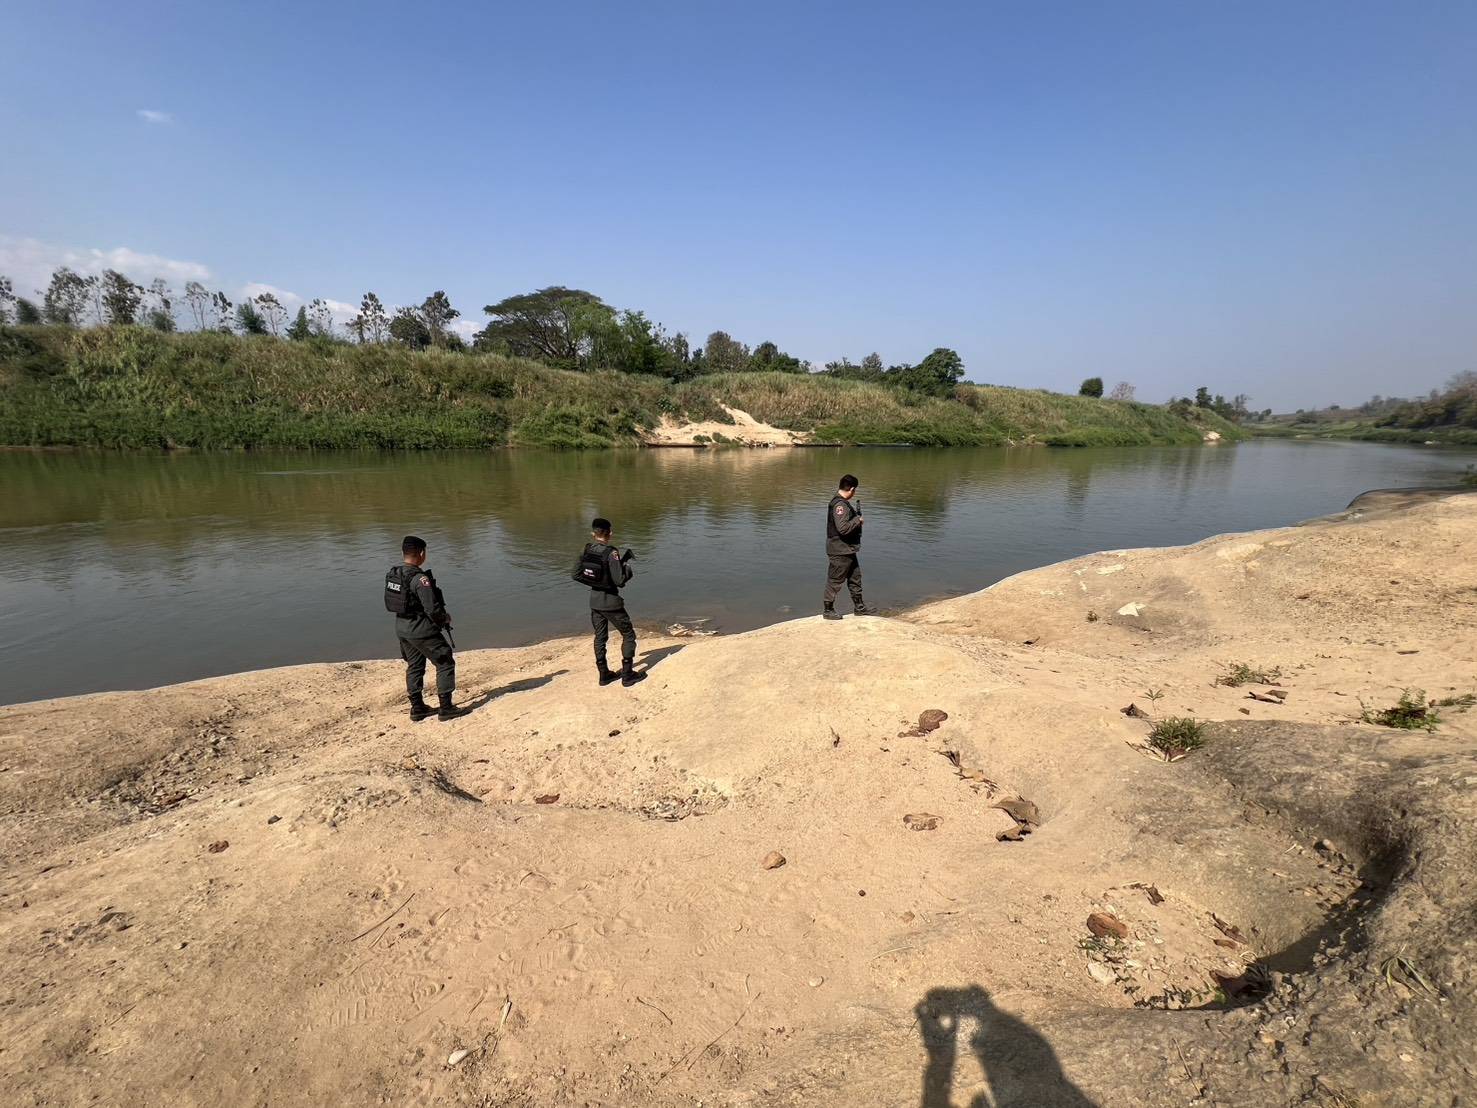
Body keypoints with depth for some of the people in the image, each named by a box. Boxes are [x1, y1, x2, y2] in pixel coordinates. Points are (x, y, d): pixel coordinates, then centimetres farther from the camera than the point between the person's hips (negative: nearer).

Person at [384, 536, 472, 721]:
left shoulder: (392, 574, 3)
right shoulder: (420, 578, -23)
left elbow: (395, 602, 11)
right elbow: (432, 609, -24)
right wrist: (445, 617, -3)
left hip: (402, 628, 8)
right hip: (422, 630, -8)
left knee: (414, 666, 20)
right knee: (445, 663, 3)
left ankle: (417, 708, 29)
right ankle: (446, 708, 6)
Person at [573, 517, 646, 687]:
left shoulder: (587, 551, -2)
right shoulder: (611, 553, -20)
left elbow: (575, 574, 3)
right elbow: (620, 581, -21)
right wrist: (627, 567, -3)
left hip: (595, 601, 6)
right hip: (611, 602, -6)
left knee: (600, 638, 17)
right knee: (628, 635, 8)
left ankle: (604, 674, 24)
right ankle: (627, 675, 9)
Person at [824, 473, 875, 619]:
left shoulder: (843, 502, 10)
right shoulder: (839, 505, -22)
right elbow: (843, 528, -30)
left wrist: (856, 517, 7)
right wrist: (858, 520, -16)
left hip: (848, 550, 11)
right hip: (840, 551, -11)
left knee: (855, 578, 18)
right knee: (835, 581, 3)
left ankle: (860, 607, 30)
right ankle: (828, 610, 15)